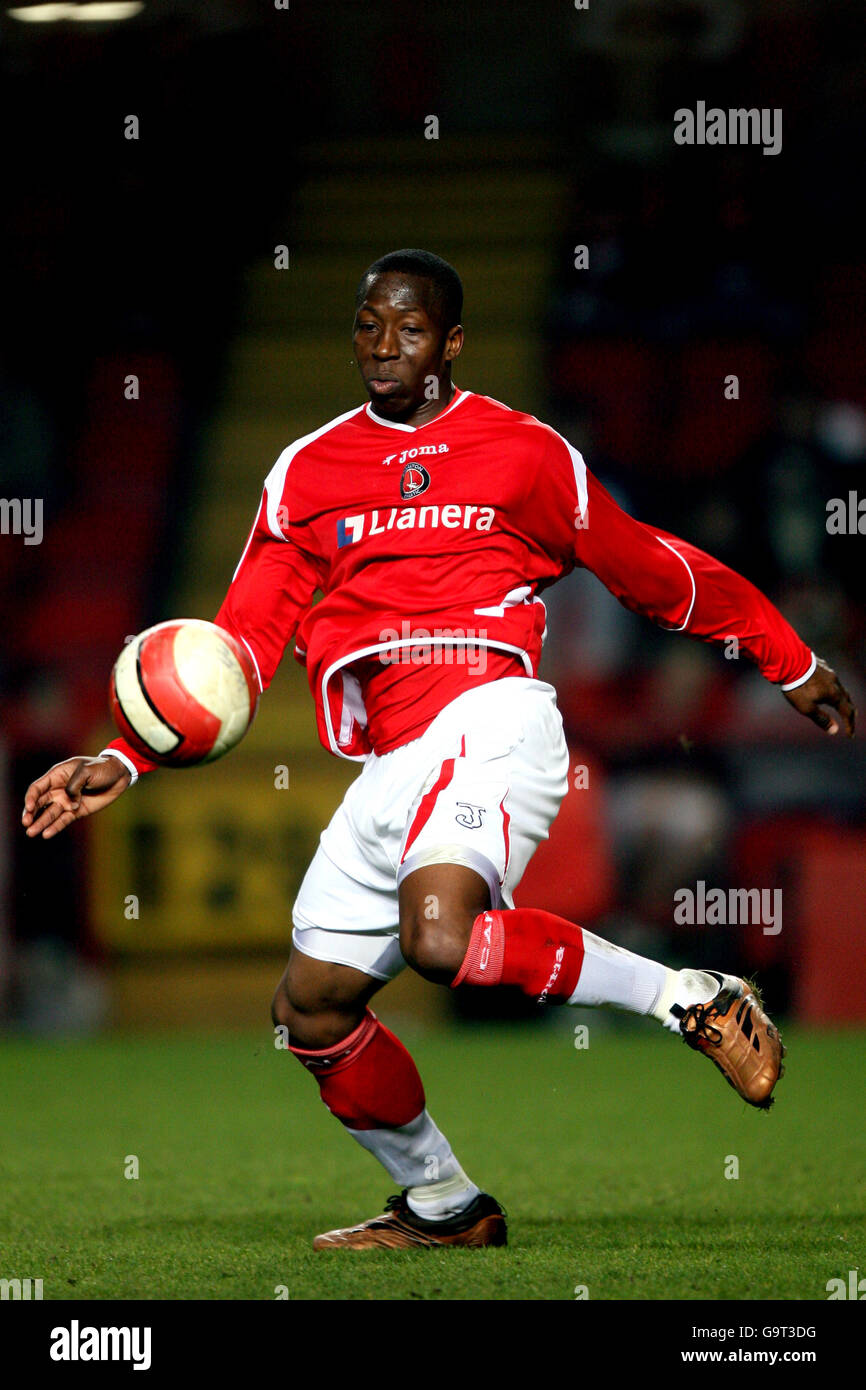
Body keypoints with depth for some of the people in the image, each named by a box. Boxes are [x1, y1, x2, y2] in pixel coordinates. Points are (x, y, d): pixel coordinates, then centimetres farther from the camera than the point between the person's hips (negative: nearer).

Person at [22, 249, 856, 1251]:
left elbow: (651, 570, 17)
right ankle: (442, 1205, 24)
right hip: (388, 765, 6)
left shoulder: (526, 453, 6)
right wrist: (122, 764, 4)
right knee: (310, 1009, 5)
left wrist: (793, 665, 24)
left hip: (490, 719, -6)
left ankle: (693, 1000, -18)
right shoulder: (308, 471, 15)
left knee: (439, 935, -33)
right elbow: (242, 642, 14)